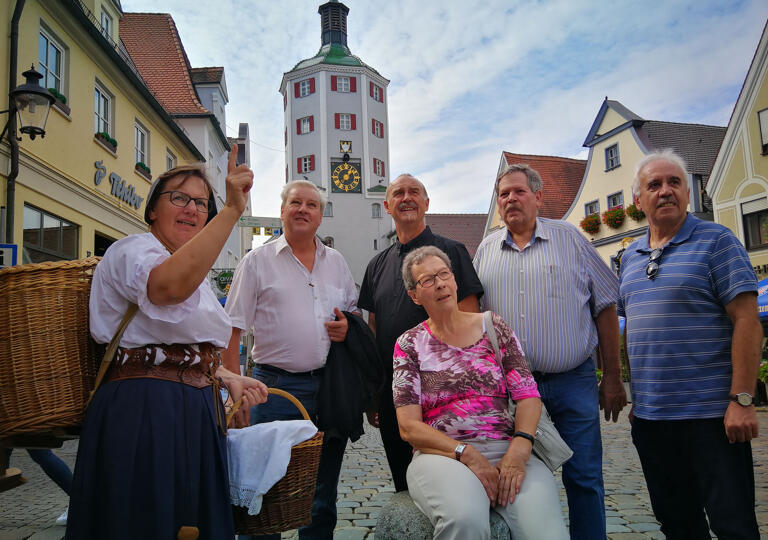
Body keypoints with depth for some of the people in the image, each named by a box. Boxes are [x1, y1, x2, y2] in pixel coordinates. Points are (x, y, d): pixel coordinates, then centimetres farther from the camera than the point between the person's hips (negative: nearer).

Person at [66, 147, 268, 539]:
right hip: (143, 414, -9)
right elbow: (171, 286, -34)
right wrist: (231, 211, -35)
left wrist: (226, 379, 11)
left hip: (196, 416, 9)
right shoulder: (133, 250, -8)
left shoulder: (195, 272, 21)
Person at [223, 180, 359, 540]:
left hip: (330, 385, 4)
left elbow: (356, 312, 21)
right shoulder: (258, 261, 1)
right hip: (277, 385, -4)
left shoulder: (336, 261, 13)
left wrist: (348, 327, -2)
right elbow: (232, 330, -3)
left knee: (323, 493, 14)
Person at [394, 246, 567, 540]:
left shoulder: (493, 326, 12)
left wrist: (519, 448, -12)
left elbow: (529, 396, 7)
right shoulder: (410, 344, 6)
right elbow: (409, 427, -1)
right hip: (442, 455, -1)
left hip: (506, 448, 2)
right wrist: (466, 454, -15)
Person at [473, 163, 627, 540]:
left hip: (573, 381, -2)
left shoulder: (569, 238, 3)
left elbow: (605, 307, 3)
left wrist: (613, 378, 0)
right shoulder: (486, 251, 9)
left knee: (584, 478, 4)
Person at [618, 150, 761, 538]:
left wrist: (741, 399, -17)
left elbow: (747, 321, -12)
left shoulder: (715, 241, -5)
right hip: (649, 417, 6)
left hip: (710, 415, -6)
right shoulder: (630, 257, 12)